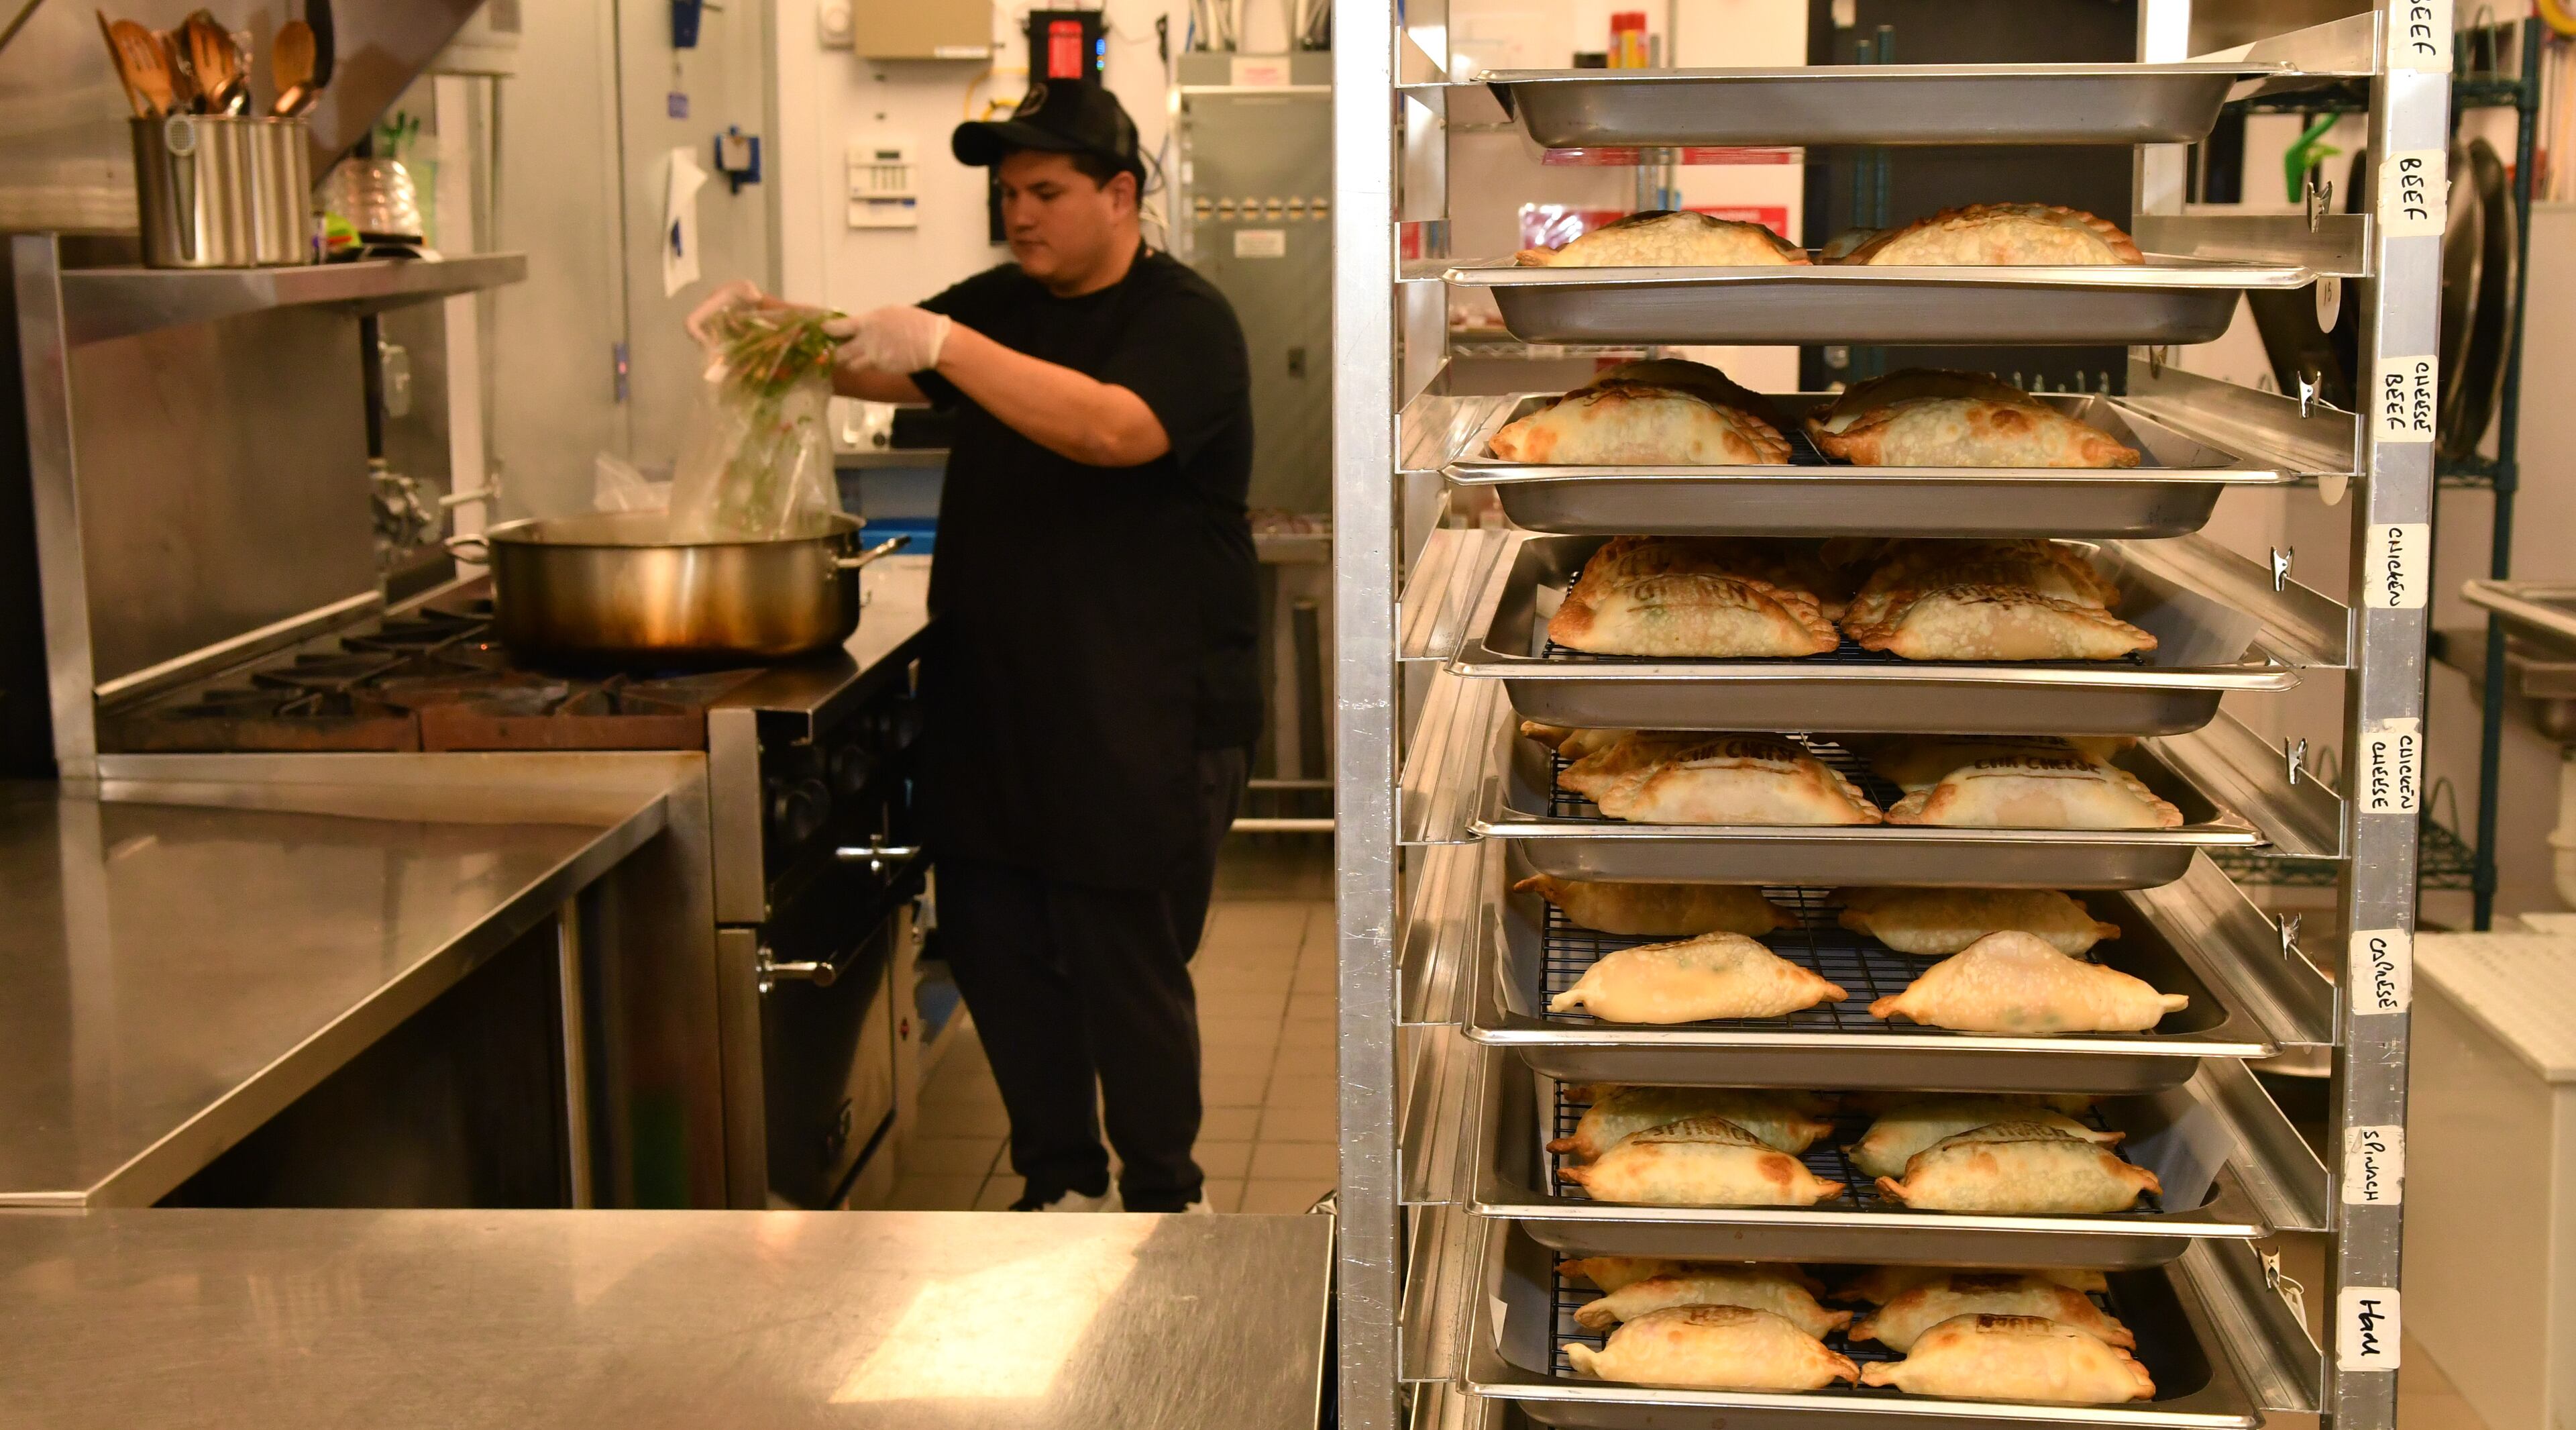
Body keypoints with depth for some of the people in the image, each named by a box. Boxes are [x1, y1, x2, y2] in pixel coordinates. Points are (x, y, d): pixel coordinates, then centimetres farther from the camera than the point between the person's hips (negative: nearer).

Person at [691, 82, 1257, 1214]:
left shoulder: (1184, 319, -9)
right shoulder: (1002, 306, 15)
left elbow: (1113, 428, -27)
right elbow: (874, 366, 9)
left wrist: (941, 343, -32)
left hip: (1140, 721, -7)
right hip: (991, 702, 7)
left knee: (1129, 970, -1)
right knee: (994, 950, 10)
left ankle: (1164, 1198, 17)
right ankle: (1061, 1182, 27)